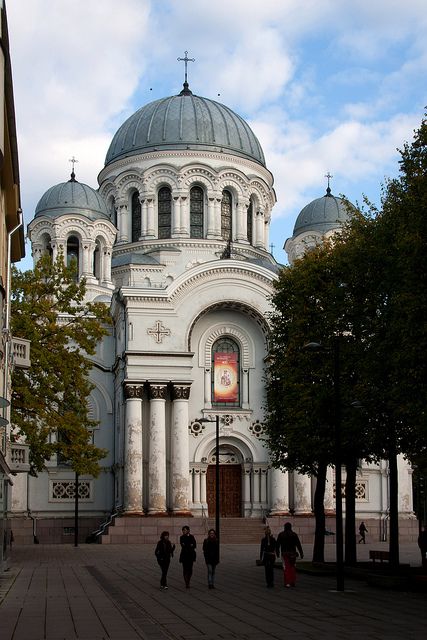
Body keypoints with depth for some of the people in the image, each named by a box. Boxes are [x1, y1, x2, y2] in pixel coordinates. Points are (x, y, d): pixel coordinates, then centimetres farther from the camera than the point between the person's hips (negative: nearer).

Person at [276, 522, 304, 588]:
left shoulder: (281, 534, 2)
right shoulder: (294, 534, 1)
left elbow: (277, 544, 6)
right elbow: (298, 545, -3)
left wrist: (277, 553, 18)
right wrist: (301, 553, 0)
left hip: (284, 553, -1)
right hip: (293, 553, 1)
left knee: (286, 568, -2)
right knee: (292, 567, 13)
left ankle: (287, 583, -8)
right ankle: (293, 582, 13)